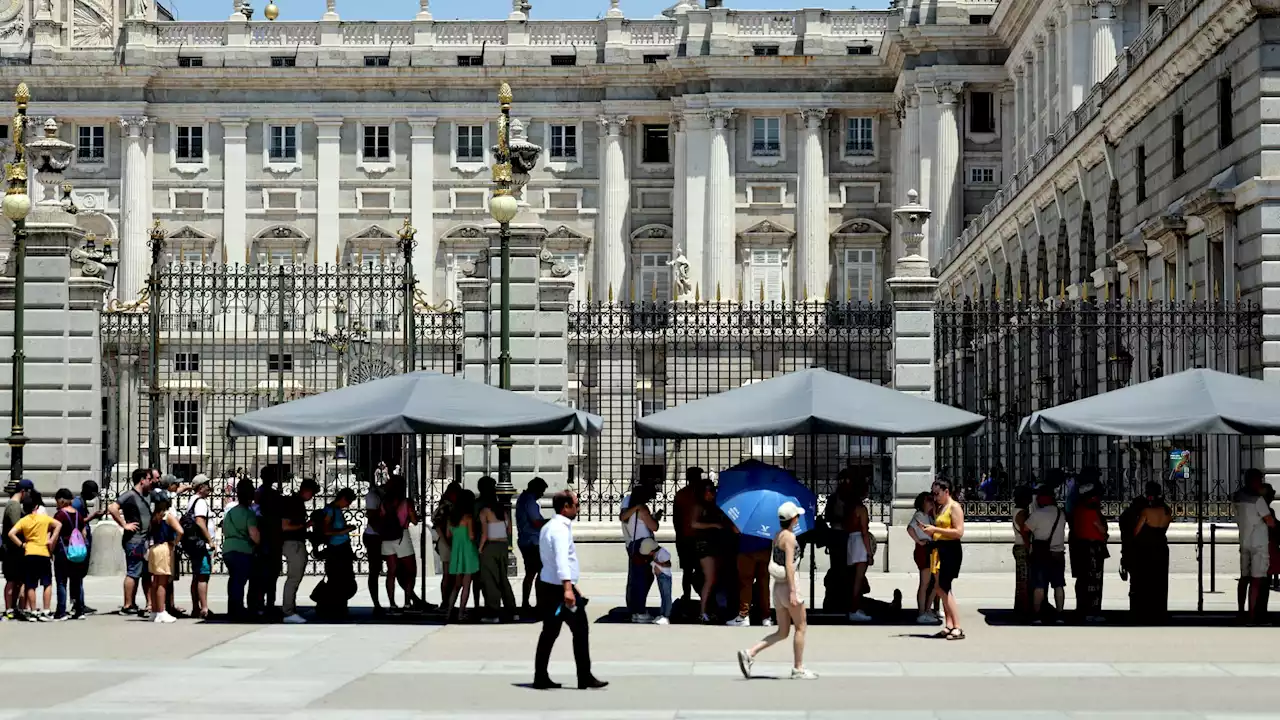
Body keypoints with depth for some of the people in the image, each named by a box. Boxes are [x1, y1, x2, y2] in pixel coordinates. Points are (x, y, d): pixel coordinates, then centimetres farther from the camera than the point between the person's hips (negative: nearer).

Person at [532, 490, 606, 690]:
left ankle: (541, 678, 10)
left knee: (549, 632, 11)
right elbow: (562, 559, -29)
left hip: (547, 585, 10)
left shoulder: (549, 527, 16)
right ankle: (585, 678, 2)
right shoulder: (561, 528, -16)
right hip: (560, 588, -10)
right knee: (580, 630, -1)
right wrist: (567, 587, -38)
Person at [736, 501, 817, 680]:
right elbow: (789, 565, -19)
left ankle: (749, 653, -2)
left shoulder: (777, 535, 13)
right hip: (788, 585, -8)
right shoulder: (789, 536, -13)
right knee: (801, 627, 4)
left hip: (778, 585, 8)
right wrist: (793, 592, -21)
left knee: (782, 632, 10)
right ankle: (798, 669, 8)